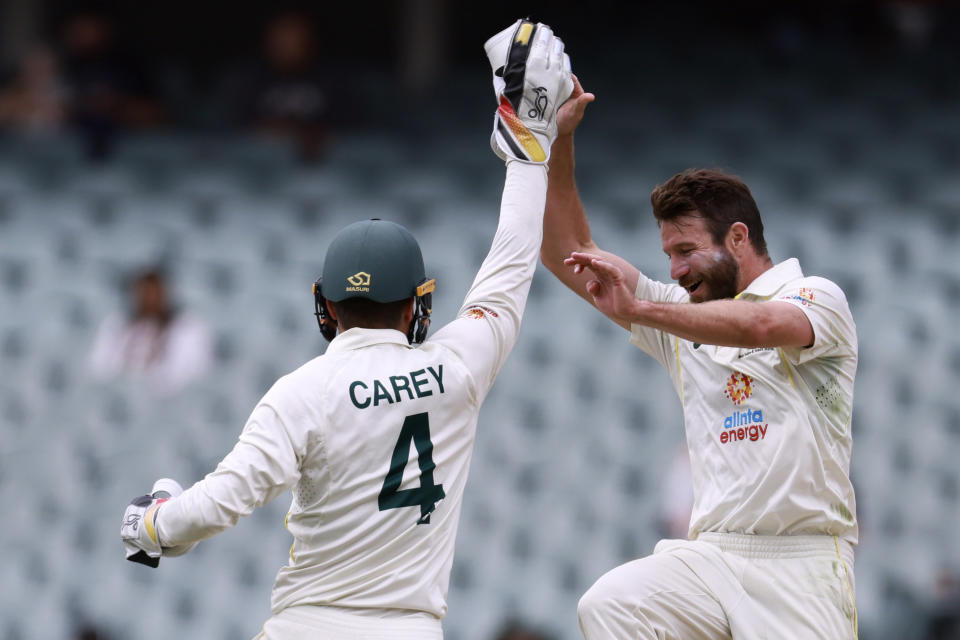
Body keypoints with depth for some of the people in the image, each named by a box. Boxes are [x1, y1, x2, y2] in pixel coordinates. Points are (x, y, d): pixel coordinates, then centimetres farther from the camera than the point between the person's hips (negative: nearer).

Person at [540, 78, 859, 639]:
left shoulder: (817, 298, 1)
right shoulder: (681, 314, 20)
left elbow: (761, 325, -22)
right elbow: (570, 255, 17)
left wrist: (637, 309, -25)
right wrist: (558, 141, 7)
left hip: (801, 564, -5)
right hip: (712, 552, 5)